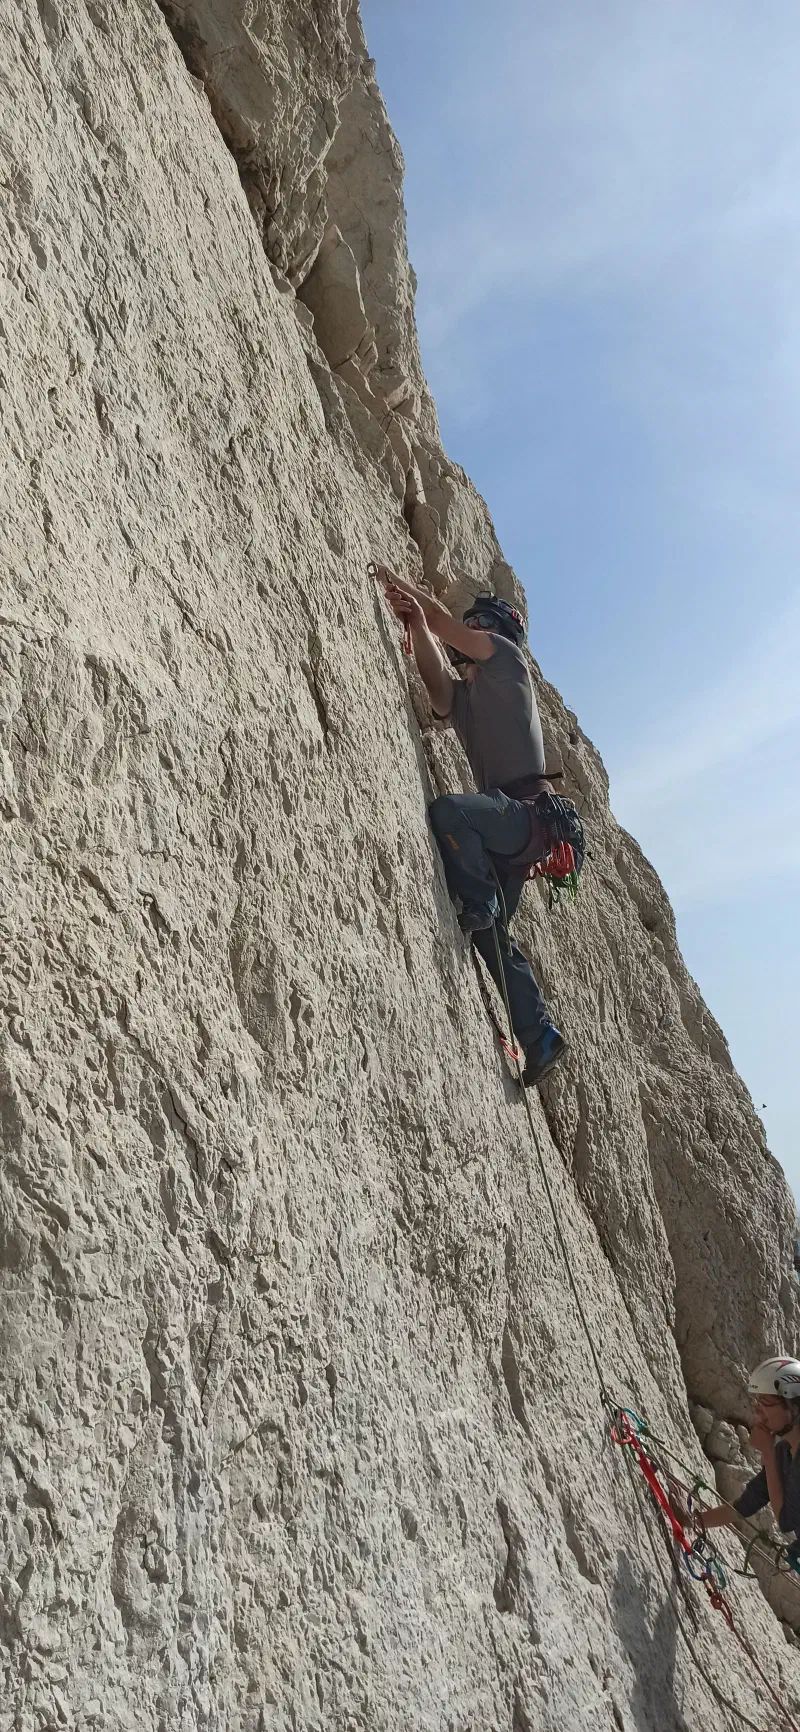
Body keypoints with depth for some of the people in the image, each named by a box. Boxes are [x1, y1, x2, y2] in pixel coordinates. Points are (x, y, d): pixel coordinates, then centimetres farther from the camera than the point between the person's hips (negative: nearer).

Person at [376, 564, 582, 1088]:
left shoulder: (508, 659, 8)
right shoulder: (460, 695, 25)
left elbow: (444, 622, 1)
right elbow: (436, 678, 0)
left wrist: (395, 579, 10)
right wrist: (415, 623, -12)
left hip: (531, 812, -8)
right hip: (511, 827, 8)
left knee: (448, 811, -33)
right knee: (490, 935, 5)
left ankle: (481, 905, -20)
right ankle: (540, 1037, 9)